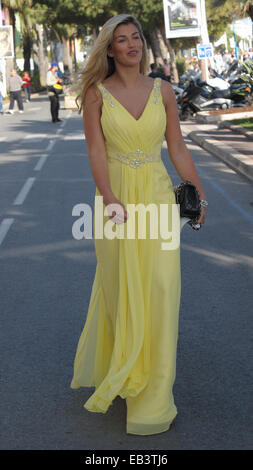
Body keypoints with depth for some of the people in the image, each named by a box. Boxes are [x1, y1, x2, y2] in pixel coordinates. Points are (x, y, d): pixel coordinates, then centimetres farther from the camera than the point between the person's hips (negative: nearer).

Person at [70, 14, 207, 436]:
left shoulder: (162, 91, 4)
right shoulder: (97, 93, -3)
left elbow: (178, 149, 7)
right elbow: (96, 151, -10)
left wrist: (199, 194, 5)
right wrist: (110, 200, -21)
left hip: (158, 195, 2)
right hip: (116, 198, -2)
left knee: (159, 290, 2)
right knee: (119, 288, 9)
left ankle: (152, 393, 15)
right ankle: (120, 374, 31)